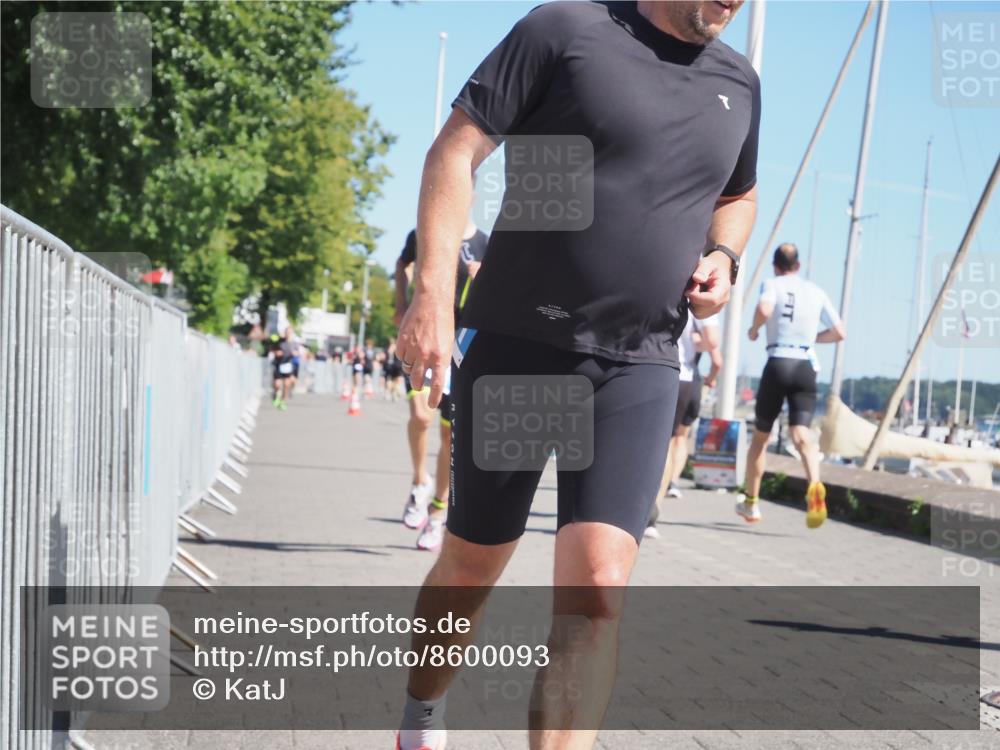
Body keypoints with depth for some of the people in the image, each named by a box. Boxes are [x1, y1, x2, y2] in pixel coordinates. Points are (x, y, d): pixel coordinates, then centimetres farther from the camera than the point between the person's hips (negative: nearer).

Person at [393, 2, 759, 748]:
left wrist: (724, 256, 6)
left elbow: (738, 195, 29)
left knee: (597, 587, -13)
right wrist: (432, 294, -18)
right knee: (472, 566, 11)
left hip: (638, 368, 3)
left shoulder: (738, 82, 10)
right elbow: (456, 150, -8)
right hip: (515, 345, -3)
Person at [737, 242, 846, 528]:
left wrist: (754, 329, 1)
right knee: (801, 434, -10)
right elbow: (839, 333, 14)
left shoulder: (771, 284, 3)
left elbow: (764, 310, -19)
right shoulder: (817, 292, 14)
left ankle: (751, 502, 23)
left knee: (760, 436, 14)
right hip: (807, 367, 2)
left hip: (778, 363, -2)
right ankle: (814, 485, -40)